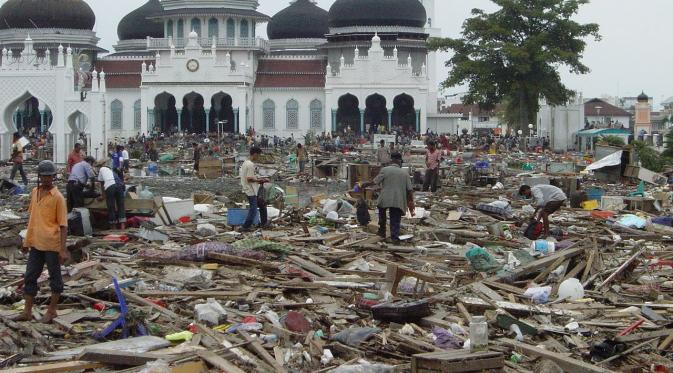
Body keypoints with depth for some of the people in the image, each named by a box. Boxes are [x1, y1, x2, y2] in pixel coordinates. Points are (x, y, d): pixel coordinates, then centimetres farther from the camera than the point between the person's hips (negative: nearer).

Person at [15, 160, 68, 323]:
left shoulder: (58, 197, -11)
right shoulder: (34, 192, 8)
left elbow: (63, 224, -11)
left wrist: (63, 249, -16)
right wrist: (27, 240, 18)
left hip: (52, 245, -6)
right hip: (35, 243, 6)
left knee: (55, 277, 7)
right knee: (30, 276, 9)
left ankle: (52, 310, 18)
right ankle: (27, 311, 17)